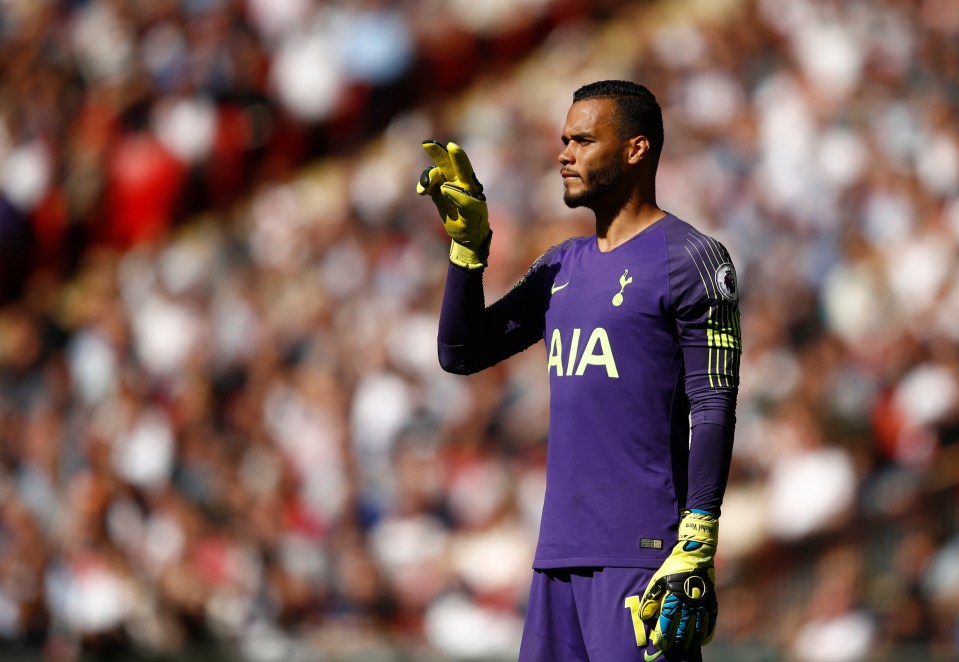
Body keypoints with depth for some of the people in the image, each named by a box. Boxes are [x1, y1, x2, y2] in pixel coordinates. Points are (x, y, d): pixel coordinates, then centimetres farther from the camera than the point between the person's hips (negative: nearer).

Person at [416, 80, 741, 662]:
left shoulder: (689, 259, -5)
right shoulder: (562, 267, 19)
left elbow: (713, 410, -11)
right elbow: (461, 353, 20)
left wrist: (695, 548, -18)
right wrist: (468, 243, 8)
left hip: (644, 550, -7)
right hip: (561, 549, 7)